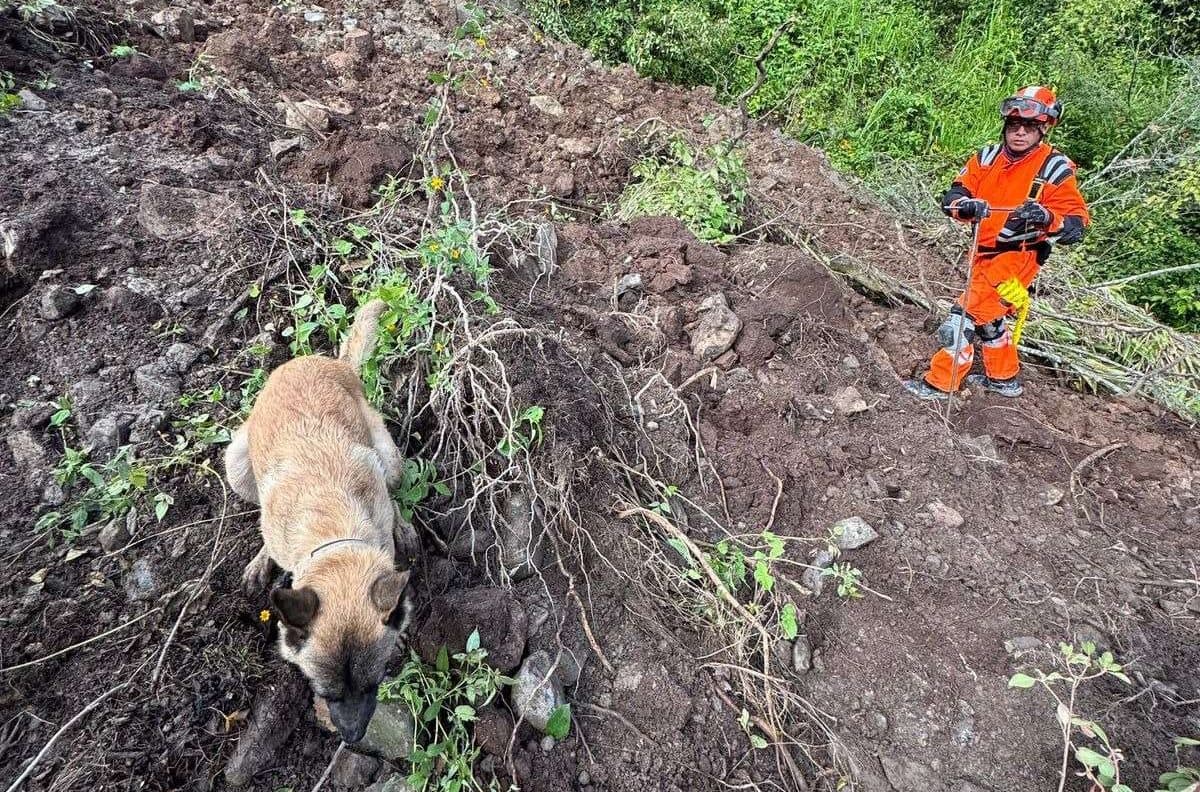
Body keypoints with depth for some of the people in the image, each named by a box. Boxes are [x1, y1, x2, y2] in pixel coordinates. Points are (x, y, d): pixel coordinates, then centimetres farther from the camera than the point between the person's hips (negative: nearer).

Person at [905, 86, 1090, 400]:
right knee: (987, 315, 23)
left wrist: (1046, 217, -39)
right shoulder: (987, 157, 1)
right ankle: (1004, 378, 43)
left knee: (967, 312, -12)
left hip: (1016, 258, -7)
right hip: (984, 254, 8)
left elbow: (1077, 224, -17)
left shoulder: (1054, 168, -12)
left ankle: (940, 383, 1)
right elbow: (952, 197, -8)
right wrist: (966, 205, -32)